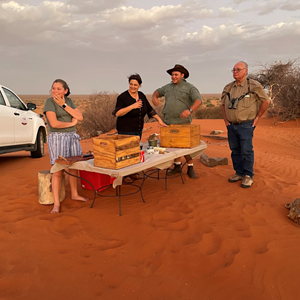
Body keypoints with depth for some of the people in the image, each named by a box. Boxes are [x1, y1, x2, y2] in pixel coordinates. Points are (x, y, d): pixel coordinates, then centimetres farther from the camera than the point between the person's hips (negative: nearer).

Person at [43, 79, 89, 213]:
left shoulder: (69, 101, 10)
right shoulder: (50, 102, -7)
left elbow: (80, 117, -2)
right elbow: (54, 123, -18)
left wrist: (64, 105, -9)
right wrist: (71, 123, -5)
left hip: (72, 136, 6)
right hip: (57, 138, -6)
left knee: (74, 167, 11)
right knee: (58, 171, -6)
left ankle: (74, 194, 29)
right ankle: (56, 203, 1)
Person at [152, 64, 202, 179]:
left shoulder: (189, 87, -4)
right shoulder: (168, 87, 13)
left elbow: (198, 101, -16)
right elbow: (157, 92, 27)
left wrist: (190, 110, -35)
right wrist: (154, 97, 1)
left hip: (182, 123, -5)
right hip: (168, 122, 5)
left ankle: (190, 168, 13)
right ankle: (177, 166, 26)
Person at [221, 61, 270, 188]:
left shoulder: (253, 86, -7)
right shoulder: (228, 87, 7)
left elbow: (266, 101, -2)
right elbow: (223, 104, 20)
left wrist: (257, 117, -3)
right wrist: (225, 118, 11)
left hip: (246, 125, -5)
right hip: (231, 125, 5)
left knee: (246, 151, -4)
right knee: (235, 150, 11)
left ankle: (248, 176, 8)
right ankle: (239, 173, 23)